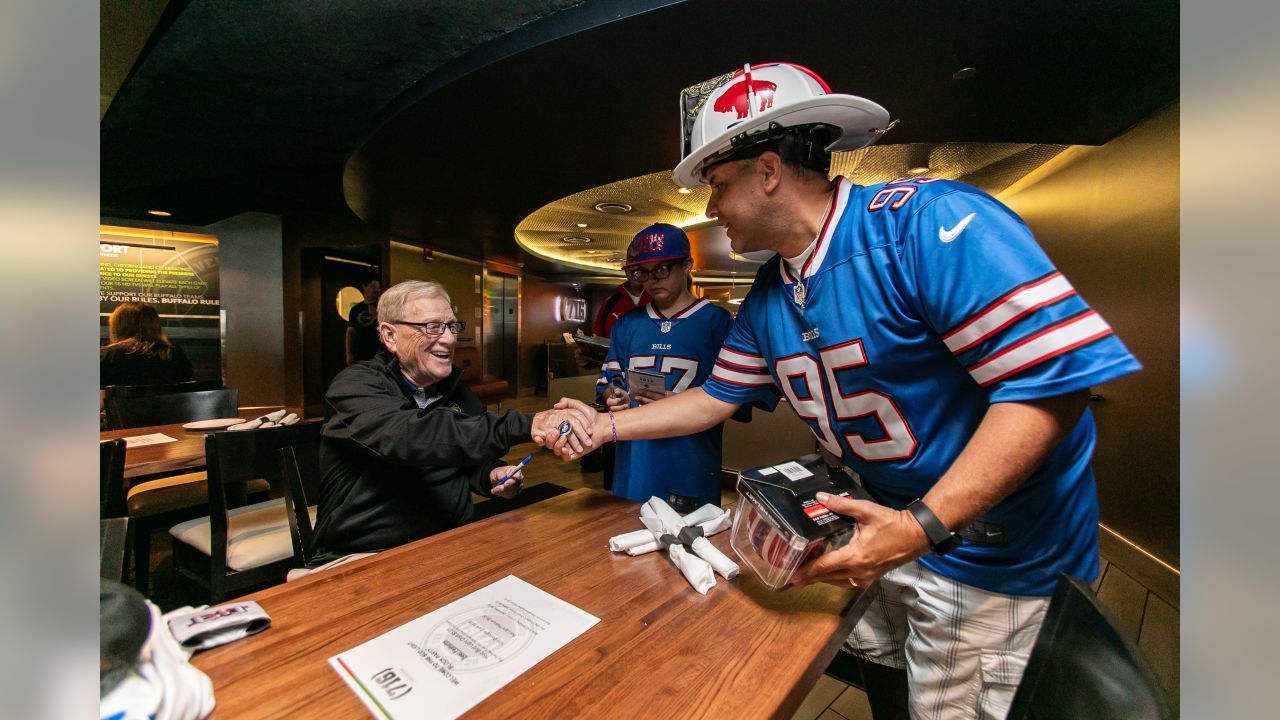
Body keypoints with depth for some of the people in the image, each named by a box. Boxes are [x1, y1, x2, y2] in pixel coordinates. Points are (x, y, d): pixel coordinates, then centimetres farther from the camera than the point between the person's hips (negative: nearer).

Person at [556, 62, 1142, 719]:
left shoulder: (926, 221, -24)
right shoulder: (766, 300, 0)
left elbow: (1053, 379, -27)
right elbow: (717, 397, 5)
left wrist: (925, 527, -31)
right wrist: (605, 425, 1)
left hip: (989, 544, -6)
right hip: (882, 518, 6)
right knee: (874, 665, 23)